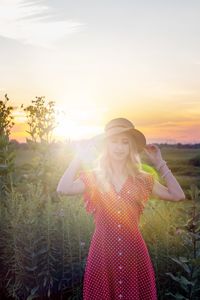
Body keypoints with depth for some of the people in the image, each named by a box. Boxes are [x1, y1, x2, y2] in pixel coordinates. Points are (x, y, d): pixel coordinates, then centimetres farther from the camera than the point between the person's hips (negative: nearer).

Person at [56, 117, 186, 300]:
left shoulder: (141, 179, 3)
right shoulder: (93, 177, 0)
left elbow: (178, 195, -6)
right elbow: (63, 189, -18)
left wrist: (159, 163, -3)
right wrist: (80, 156, -13)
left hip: (133, 250, 1)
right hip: (102, 251, -1)